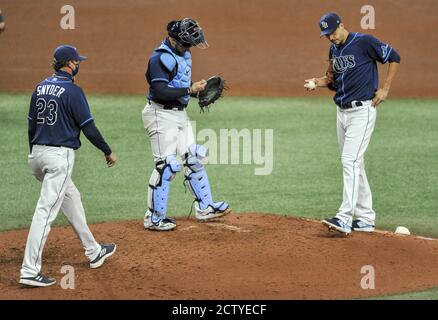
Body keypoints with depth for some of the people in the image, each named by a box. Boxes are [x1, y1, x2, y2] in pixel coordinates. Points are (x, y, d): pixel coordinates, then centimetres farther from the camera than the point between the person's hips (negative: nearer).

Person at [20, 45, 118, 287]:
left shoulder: (41, 87, 10)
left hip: (37, 155, 9)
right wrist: (107, 151, 1)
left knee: (71, 198, 23)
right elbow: (88, 127, -11)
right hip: (59, 156, -9)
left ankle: (94, 252, 34)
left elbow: (31, 124, 15)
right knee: (46, 210, -10)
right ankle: (30, 271, -15)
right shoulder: (72, 91, -12)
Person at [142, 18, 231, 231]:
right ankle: (154, 219, -1)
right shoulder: (160, 58, -18)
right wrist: (190, 89, -22)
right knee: (166, 165, -9)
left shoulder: (183, 55, 12)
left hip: (180, 113, 10)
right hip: (162, 115, -10)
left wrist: (200, 90, 2)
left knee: (193, 158, 13)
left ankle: (204, 207, 23)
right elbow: (161, 92, -26)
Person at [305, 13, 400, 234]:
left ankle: (345, 218, -23)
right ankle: (365, 218, 18)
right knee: (354, 164, 11)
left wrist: (385, 88, -10)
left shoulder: (364, 42, -12)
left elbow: (394, 57, -6)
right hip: (342, 112, 9)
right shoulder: (334, 50, 11)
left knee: (350, 160, -17)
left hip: (362, 110, -9)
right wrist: (319, 82, 0)